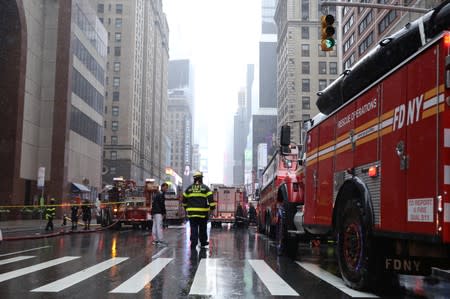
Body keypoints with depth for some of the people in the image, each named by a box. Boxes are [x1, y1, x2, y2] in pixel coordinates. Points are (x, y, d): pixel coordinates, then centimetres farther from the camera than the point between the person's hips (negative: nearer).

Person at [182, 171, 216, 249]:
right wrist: (212, 207, -2)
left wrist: (186, 207, 29)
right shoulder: (205, 188, 0)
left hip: (192, 212, 1)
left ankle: (193, 243, -7)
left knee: (193, 228, 1)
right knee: (202, 228, 11)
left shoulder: (189, 188, 8)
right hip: (203, 212, -1)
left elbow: (184, 199, 16)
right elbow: (210, 198, -8)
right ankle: (203, 243, 22)